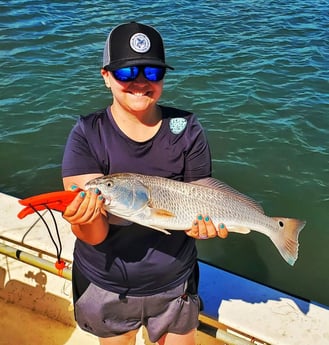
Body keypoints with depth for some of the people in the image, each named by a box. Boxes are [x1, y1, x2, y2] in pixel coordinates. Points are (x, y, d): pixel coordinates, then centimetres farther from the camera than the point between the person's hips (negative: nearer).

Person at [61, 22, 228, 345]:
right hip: (105, 287, 0)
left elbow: (200, 203, -7)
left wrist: (202, 224, -29)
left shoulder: (186, 129, -12)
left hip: (174, 283, 1)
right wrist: (84, 218, -43)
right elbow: (95, 236, -22)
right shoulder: (87, 136, -17)